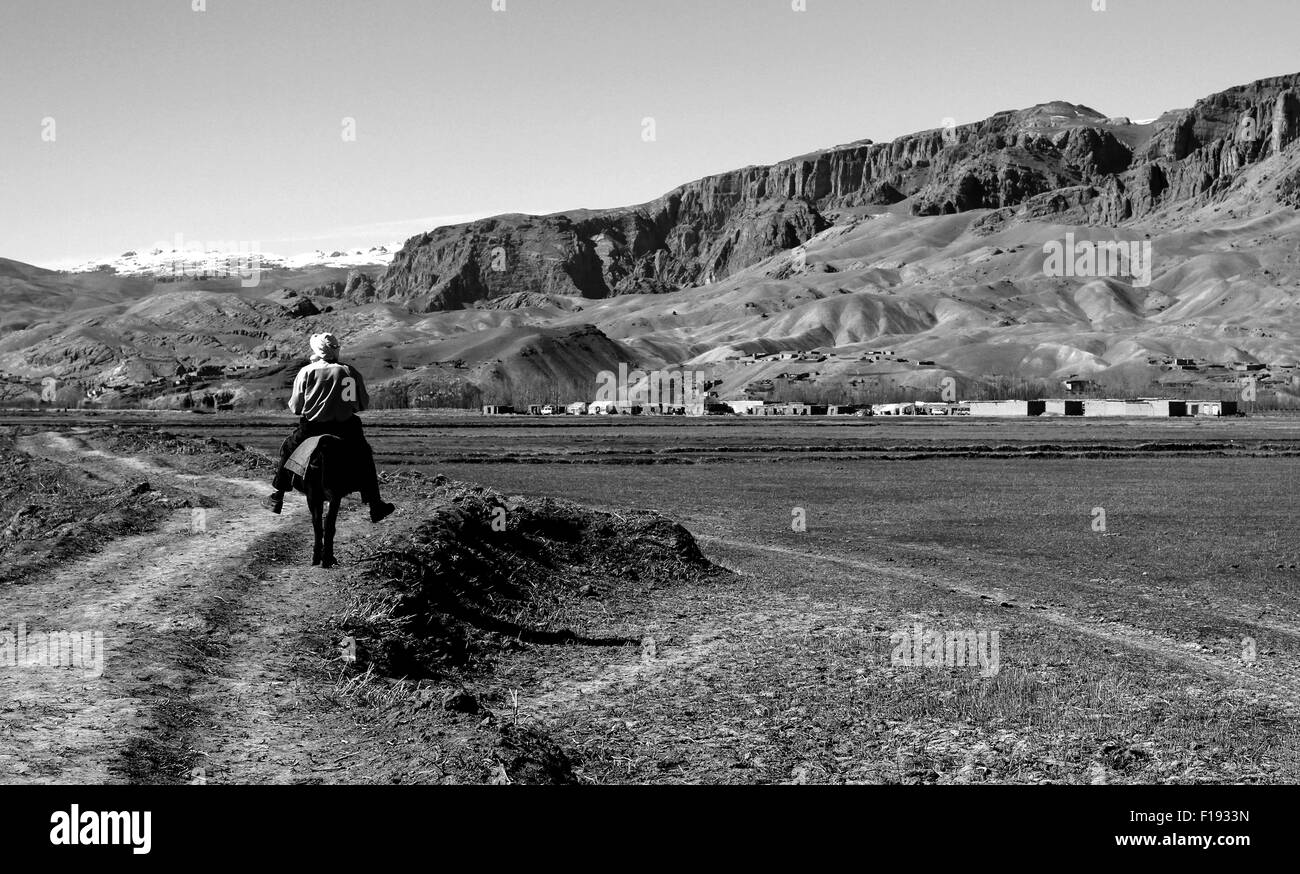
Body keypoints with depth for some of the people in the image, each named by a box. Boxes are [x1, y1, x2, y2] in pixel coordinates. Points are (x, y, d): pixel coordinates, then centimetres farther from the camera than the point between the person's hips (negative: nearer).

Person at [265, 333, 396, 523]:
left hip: (312, 427, 0)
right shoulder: (351, 372, 1)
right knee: (364, 457, 21)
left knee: (288, 449, 25)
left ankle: (277, 498, 27)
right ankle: (375, 506, 18)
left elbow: (295, 407, 0)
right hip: (346, 427, 1)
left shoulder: (306, 372, -3)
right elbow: (363, 404, 6)